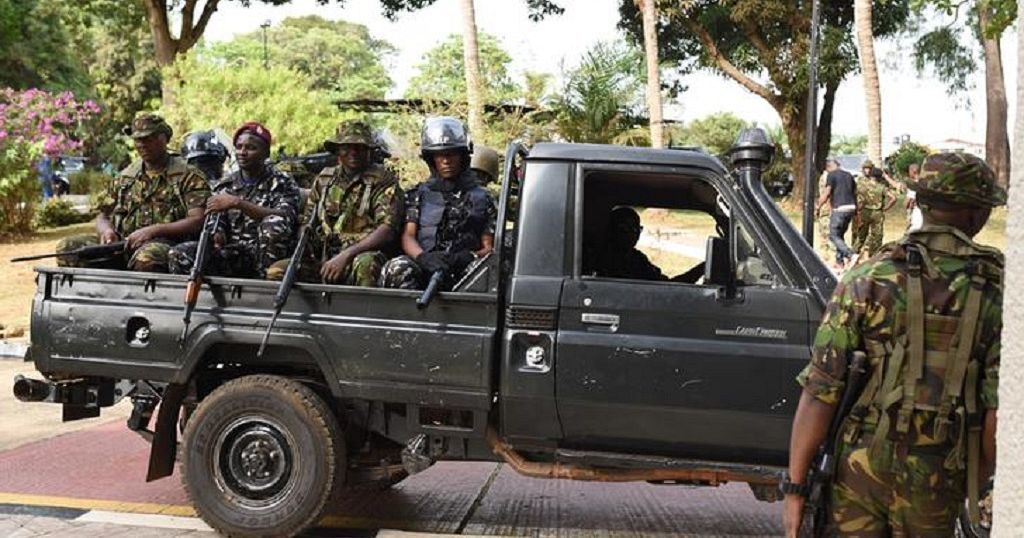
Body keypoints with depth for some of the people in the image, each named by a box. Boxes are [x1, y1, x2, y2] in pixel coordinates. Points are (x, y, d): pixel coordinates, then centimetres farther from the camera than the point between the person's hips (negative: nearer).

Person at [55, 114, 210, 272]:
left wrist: (153, 231, -17)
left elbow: (197, 221, -7)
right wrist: (106, 230, -2)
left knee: (147, 257, -41)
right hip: (121, 244, 6)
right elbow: (103, 216, 25)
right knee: (68, 247, -15)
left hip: (164, 244, -5)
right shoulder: (125, 177, 23)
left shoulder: (188, 176, 5)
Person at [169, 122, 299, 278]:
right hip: (232, 255, 3)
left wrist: (238, 203, -26)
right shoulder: (226, 186, 15)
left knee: (274, 224, -35)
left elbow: (285, 218, -19)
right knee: (180, 254, -17)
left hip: (266, 256, -3)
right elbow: (215, 221, 10)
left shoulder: (281, 183, 0)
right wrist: (216, 234, -16)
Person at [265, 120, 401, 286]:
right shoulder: (324, 179, 17)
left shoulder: (383, 181, 1)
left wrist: (346, 255, -19)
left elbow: (387, 230, -11)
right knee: (276, 271, -20)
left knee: (365, 264, -39)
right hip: (322, 260, 4)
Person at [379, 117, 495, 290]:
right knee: (398, 268, -34)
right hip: (423, 272, 1)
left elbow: (489, 248, 14)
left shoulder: (482, 198, 19)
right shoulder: (419, 195, 21)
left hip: (463, 276, 0)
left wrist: (470, 257, -12)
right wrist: (423, 257, -17)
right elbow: (408, 236, 8)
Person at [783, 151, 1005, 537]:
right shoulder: (997, 293, -6)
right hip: (937, 480, 1)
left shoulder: (868, 280, -9)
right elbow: (997, 412, -5)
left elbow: (819, 393, -12)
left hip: (860, 467, -1)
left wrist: (795, 485, -5)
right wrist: (979, 484, 12)